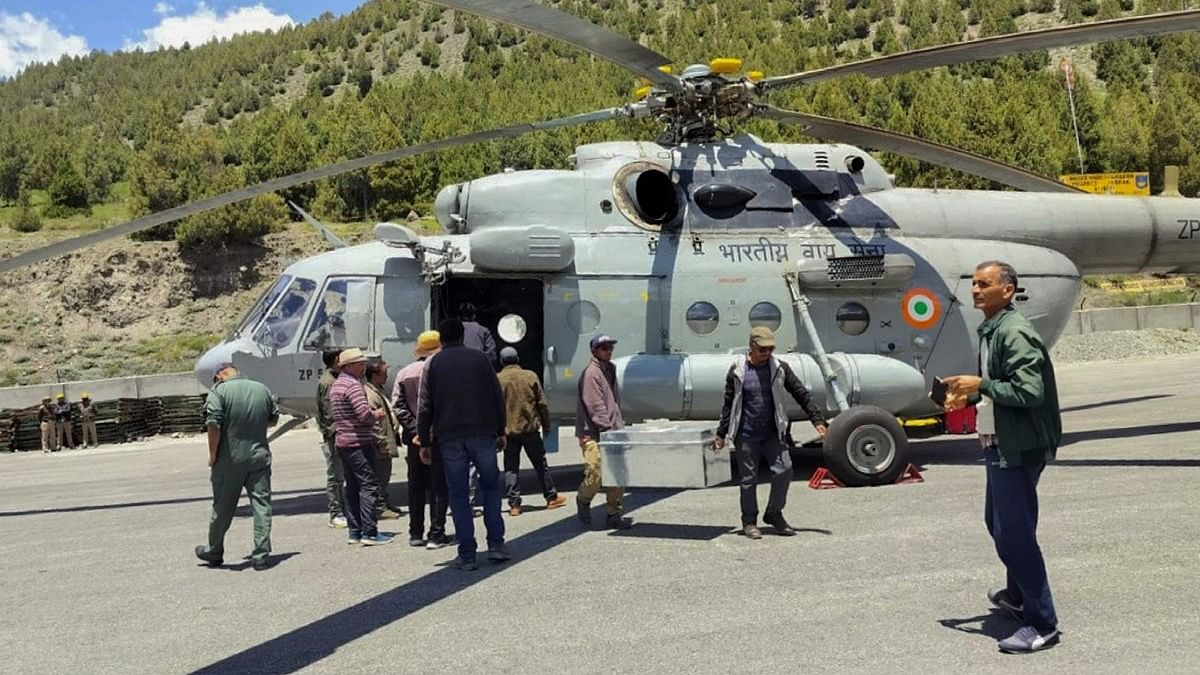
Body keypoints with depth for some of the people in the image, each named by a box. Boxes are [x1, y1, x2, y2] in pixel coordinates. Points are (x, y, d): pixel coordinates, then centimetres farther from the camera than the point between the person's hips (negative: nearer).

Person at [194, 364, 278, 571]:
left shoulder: (219, 391, -8)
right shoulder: (263, 389, 6)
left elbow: (214, 425, -17)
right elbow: (274, 419, 15)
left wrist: (212, 454, -8)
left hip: (230, 459, -3)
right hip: (260, 456, 3)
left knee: (223, 507, 10)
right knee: (261, 505, 4)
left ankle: (214, 552, 27)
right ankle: (261, 556, 2)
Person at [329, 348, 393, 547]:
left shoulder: (335, 385, 17)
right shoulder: (353, 384, -14)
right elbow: (364, 413, -24)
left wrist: (372, 414, 15)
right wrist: (377, 414, -4)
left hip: (342, 442, 10)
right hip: (359, 443, -10)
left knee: (352, 486, 12)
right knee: (368, 486, -7)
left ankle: (354, 531, 15)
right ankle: (369, 532, -8)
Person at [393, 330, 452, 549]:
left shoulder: (403, 373, 7)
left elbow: (398, 406, 0)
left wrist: (414, 429, -3)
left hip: (414, 439, 5)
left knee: (416, 486, 12)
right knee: (439, 487, 1)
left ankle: (416, 534, 17)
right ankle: (436, 534, 0)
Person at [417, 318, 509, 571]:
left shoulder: (433, 364, 6)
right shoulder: (479, 358, 8)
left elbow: (424, 406, 2)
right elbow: (498, 397, 7)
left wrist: (424, 442, 7)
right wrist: (500, 431, 13)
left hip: (449, 438, 0)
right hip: (483, 433, 1)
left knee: (458, 494, 4)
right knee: (491, 486, 13)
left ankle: (467, 554, 3)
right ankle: (496, 545, 6)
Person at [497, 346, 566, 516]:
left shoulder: (497, 380, -3)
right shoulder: (530, 376, 0)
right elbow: (542, 404, 2)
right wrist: (546, 425, 11)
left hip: (508, 430, -1)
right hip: (530, 428, 1)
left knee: (511, 468, 5)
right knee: (540, 464, 13)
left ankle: (514, 504, 2)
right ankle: (551, 497, 20)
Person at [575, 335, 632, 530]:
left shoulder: (610, 370, 17)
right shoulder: (591, 373, -11)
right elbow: (595, 407, -16)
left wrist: (620, 426, 15)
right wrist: (609, 428, -18)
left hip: (611, 432, 8)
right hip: (593, 434, -8)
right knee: (595, 474, -8)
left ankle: (614, 514, 13)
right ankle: (583, 500, 22)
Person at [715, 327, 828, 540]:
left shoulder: (780, 368, 2)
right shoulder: (738, 371, -3)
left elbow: (801, 395, 6)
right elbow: (728, 404, 4)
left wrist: (817, 420, 1)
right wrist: (721, 434, 5)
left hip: (772, 433, 2)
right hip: (745, 435, -2)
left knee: (784, 469, -9)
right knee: (748, 479, 4)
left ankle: (774, 513, 12)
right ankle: (749, 521, 19)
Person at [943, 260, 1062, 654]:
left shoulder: (1014, 332, -17)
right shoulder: (989, 330, 12)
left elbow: (1029, 391, -24)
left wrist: (979, 385, -18)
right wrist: (968, 396, 7)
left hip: (1016, 447, -10)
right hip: (998, 443, 10)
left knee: (1014, 533, -6)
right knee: (997, 522, 23)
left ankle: (1042, 624, 4)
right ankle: (1017, 595, 42)